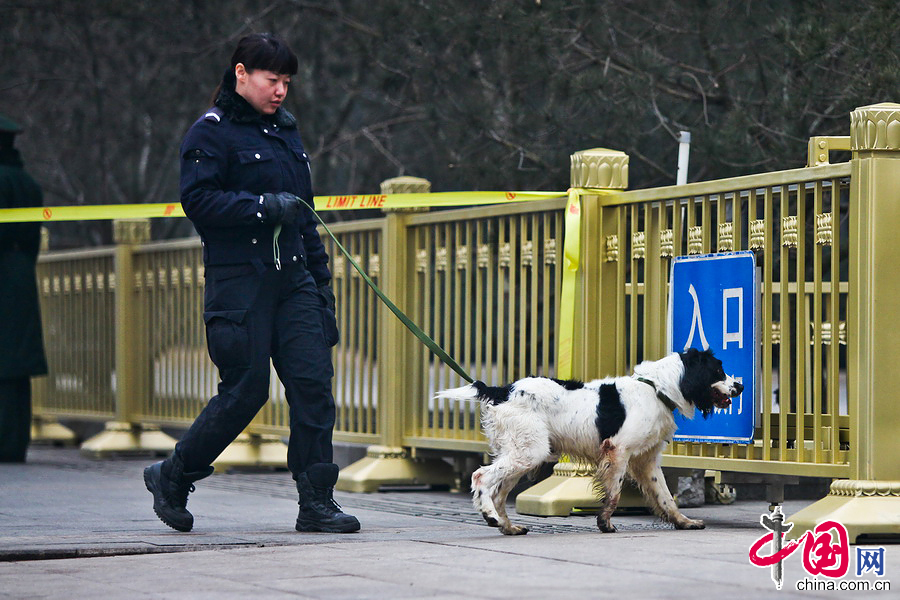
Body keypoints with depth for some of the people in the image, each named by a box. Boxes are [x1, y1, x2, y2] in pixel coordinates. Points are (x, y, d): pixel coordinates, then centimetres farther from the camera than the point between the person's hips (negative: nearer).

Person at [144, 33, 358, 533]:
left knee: (314, 381, -5)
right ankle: (172, 477, 15)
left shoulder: (286, 131, 20)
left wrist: (321, 277, 22)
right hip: (239, 281, -7)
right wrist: (266, 207, -20)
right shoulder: (212, 132, -3)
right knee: (246, 390, -5)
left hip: (293, 281, 7)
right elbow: (198, 201, -14)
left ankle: (317, 502, -3)